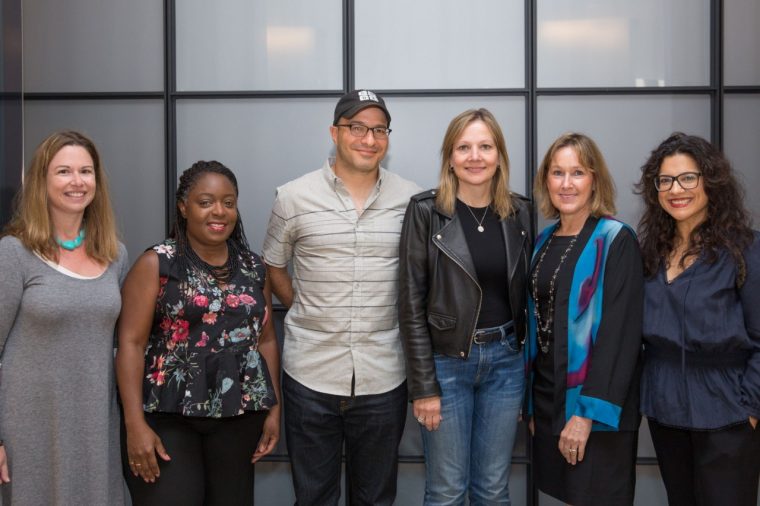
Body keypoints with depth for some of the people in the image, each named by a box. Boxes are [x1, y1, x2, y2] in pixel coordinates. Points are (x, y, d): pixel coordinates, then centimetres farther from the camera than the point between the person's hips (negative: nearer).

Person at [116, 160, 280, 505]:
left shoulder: (253, 268, 9)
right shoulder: (156, 264, -4)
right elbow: (131, 343, -8)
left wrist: (274, 407, 8)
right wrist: (135, 423, -14)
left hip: (239, 416, 4)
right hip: (167, 414, -4)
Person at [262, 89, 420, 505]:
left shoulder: (412, 200, 1)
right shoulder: (293, 197, -2)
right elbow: (273, 267, 10)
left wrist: (403, 322, 3)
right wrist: (307, 316, 3)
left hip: (383, 376, 1)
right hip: (310, 375, 0)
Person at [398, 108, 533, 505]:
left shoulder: (519, 212, 3)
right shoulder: (425, 211, -8)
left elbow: (524, 294, 10)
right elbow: (412, 304, -9)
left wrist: (528, 360, 8)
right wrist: (423, 385, -11)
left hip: (505, 360, 3)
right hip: (446, 362, -3)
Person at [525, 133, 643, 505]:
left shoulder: (615, 241, -10)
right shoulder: (544, 241, 8)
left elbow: (620, 332, -16)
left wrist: (589, 412, -20)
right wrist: (532, 401, 10)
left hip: (597, 407, -5)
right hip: (547, 398, 6)